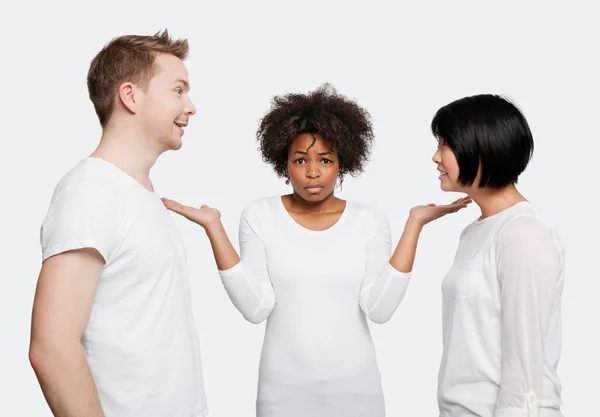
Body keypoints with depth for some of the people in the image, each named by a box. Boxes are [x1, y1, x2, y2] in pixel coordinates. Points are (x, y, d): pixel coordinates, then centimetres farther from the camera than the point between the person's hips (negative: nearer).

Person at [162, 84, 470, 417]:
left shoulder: (370, 220, -3)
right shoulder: (259, 216, -5)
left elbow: (380, 308, -12)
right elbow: (255, 308, -13)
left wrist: (414, 223, -13)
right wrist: (213, 226, -17)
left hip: (355, 386, 1)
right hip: (283, 388, -1)